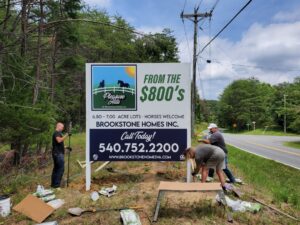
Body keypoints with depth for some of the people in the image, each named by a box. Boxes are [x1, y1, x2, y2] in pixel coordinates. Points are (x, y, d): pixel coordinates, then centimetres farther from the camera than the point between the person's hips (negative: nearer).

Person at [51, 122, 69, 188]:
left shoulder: (57, 133, 22)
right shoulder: (57, 133, -9)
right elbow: (59, 140, -29)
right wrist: (66, 135, -30)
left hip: (56, 153, 11)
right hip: (58, 153, -11)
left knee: (56, 168, 13)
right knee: (61, 169, -10)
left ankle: (53, 183, 18)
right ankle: (56, 184, -9)